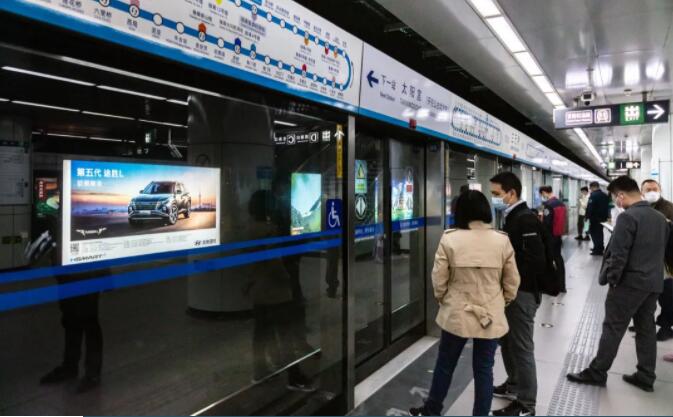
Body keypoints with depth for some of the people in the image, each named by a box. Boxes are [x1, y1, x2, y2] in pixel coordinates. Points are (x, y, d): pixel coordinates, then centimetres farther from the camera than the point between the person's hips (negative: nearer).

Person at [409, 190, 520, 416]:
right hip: (491, 316, 1)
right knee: (484, 369, 13)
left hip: (456, 314, -1)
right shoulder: (502, 241, -7)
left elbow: (438, 280, -7)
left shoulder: (449, 240, -13)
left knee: (445, 364, 17)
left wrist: (443, 300, 13)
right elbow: (512, 283, 1)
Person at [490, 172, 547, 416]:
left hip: (522, 292, -9)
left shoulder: (526, 220, -19)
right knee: (507, 341, 20)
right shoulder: (512, 217, 11)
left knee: (521, 347, 2)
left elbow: (535, 262, -26)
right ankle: (514, 385, 38)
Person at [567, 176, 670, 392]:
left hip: (630, 282, -8)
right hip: (654, 282, 8)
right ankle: (646, 377, 20)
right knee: (646, 329, 13)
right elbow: (662, 250, 16)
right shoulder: (660, 217, 10)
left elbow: (618, 254, -19)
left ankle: (597, 373, 7)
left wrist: (612, 279, -8)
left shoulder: (628, 217, -18)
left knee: (613, 328, -1)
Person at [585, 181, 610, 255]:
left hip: (595, 218, -8)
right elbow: (607, 207, 16)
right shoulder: (605, 195, 11)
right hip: (603, 217, 8)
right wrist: (606, 216, 21)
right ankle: (600, 248, 28)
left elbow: (590, 207, -21)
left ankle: (598, 249, -4)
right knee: (600, 232, 18)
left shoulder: (593, 195, -16)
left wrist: (587, 216, -15)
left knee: (594, 232, -1)